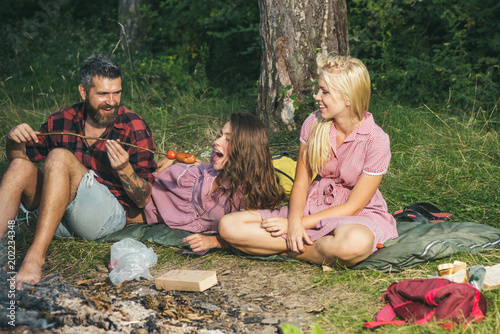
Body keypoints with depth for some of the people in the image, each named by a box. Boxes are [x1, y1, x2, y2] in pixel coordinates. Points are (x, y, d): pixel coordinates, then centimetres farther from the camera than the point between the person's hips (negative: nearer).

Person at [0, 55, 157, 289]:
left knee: (59, 157, -25)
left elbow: (143, 200, -6)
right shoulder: (62, 121, 6)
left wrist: (124, 169, -25)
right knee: (21, 168, -18)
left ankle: (35, 256, -35)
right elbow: (20, 156, 17)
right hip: (60, 219, 5)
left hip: (109, 215, -5)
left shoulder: (134, 129, -4)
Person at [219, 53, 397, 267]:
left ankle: (293, 251, -15)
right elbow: (300, 184, 2)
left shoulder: (376, 141, -16)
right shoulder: (314, 124, -3)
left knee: (355, 243, -45)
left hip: (359, 216, -4)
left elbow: (351, 207, -15)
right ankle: (324, 247, -19)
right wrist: (294, 221, -20)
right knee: (229, 225, -15)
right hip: (314, 208, 4)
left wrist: (296, 224, -18)